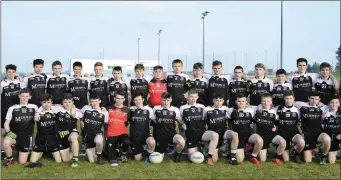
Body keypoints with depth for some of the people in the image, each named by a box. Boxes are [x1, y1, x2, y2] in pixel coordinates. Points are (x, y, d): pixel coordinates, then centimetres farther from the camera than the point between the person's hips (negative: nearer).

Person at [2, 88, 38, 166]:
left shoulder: (34, 107, 6)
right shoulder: (12, 108, 4)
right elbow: (6, 123, 3)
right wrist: (9, 132, -17)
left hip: (26, 137, 1)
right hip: (14, 134, 0)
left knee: (22, 162, -3)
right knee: (5, 143, -37)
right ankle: (9, 159, -4)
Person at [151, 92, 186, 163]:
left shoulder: (175, 110, -2)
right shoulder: (156, 109, -1)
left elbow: (180, 122, 10)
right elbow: (152, 122, 10)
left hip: (171, 134, -1)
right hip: (160, 136, 1)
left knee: (182, 141, -33)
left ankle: (177, 154, 0)